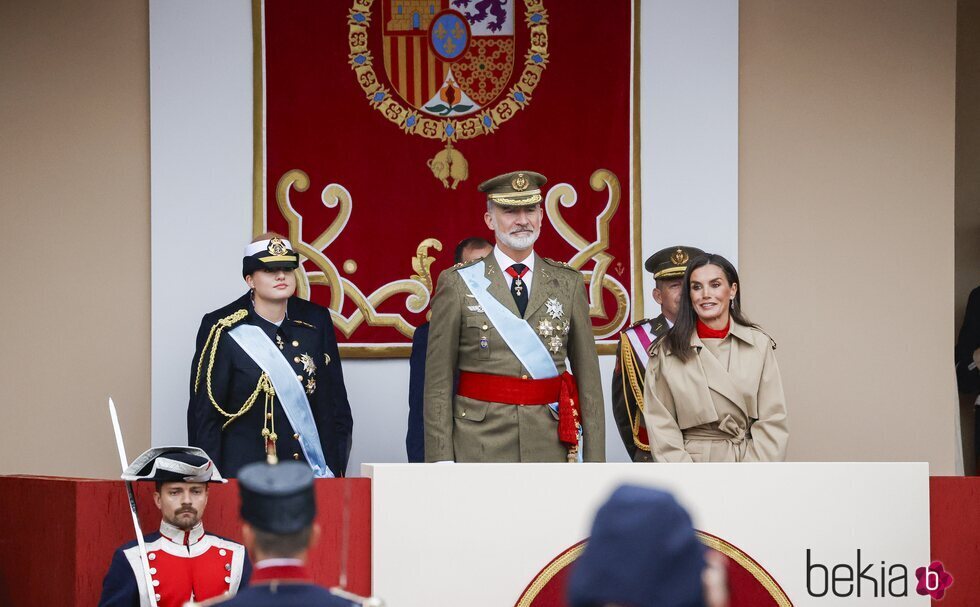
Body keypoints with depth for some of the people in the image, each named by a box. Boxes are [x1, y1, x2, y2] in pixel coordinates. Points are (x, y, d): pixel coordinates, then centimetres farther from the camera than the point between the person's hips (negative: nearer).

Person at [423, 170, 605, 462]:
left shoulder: (568, 284, 10)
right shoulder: (458, 284, 2)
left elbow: (588, 376, 9)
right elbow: (438, 383, 1)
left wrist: (595, 460, 3)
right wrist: (442, 461, -6)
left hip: (550, 446, 2)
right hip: (481, 446, -2)